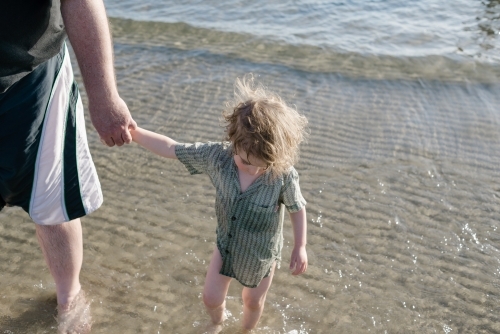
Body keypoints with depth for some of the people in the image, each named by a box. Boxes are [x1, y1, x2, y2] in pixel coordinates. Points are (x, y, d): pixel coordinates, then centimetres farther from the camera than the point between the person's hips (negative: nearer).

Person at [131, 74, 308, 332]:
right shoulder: (217, 156, -28)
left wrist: (300, 248, -6)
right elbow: (171, 148, -19)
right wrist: (132, 132, -22)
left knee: (253, 302, 23)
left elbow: (297, 209, -15)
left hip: (262, 254, -2)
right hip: (226, 246, 2)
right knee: (211, 298, 18)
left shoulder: (285, 176, -33)